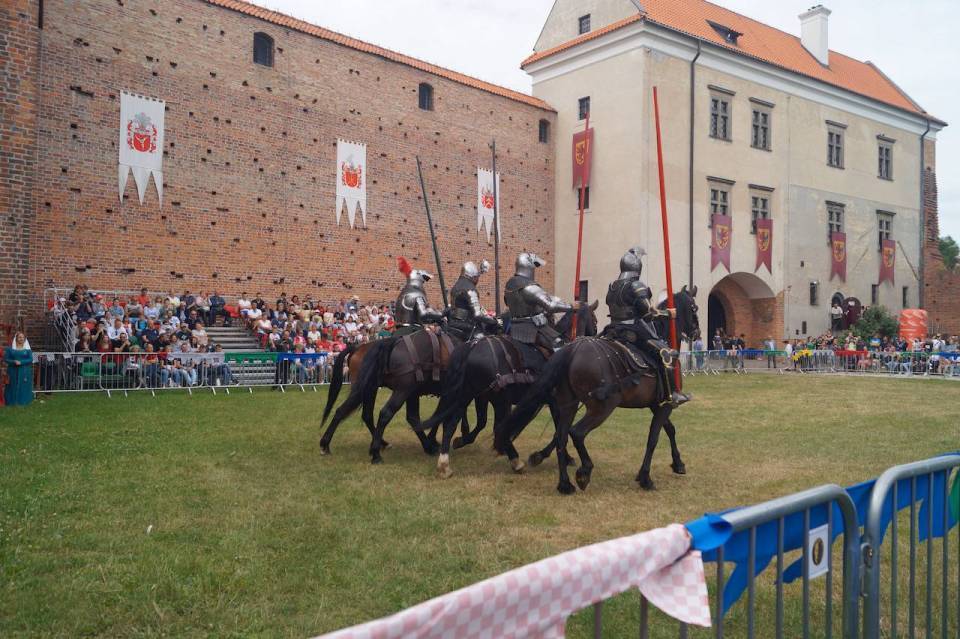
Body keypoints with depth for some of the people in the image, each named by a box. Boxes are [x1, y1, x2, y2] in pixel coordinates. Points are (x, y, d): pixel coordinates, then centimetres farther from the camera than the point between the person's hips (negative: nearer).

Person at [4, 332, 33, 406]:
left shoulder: (27, 349, 3)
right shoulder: (10, 348, 5)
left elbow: (31, 359, -3)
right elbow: (6, 358, 1)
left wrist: (21, 362, -17)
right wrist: (14, 362, -17)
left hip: (24, 372, 0)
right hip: (13, 371, 1)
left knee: (24, 386, -2)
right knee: (13, 386, 1)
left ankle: (23, 401, 5)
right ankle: (12, 401, 7)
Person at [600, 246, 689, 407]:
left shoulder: (612, 287, 11)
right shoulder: (636, 286, -13)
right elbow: (648, 311, -17)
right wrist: (668, 313, -5)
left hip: (614, 332, 8)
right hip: (635, 332, -8)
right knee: (666, 354, -6)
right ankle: (670, 395, -10)